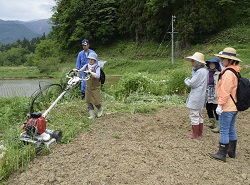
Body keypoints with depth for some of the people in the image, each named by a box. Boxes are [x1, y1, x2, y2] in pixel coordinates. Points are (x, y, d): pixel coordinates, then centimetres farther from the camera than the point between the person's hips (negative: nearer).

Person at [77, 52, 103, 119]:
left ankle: (100, 109, 29)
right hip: (88, 87, 4)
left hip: (95, 87, -4)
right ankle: (92, 115, 14)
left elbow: (97, 76, -29)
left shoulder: (97, 67, -12)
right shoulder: (86, 66, 1)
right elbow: (80, 71, -9)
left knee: (96, 101, -3)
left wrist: (90, 72, -43)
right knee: (88, 101, 3)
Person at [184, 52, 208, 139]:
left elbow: (191, 83, -19)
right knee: (199, 114, 19)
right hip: (200, 97, 10)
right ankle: (199, 132, 29)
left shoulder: (200, 71, -20)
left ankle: (195, 134, 9)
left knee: (194, 115, 0)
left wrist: (186, 80, 1)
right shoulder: (204, 70, 11)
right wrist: (193, 69, 2)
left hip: (196, 97, -10)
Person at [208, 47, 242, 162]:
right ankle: (232, 151, 27)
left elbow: (225, 91, -21)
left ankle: (222, 154, 5)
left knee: (224, 131, -2)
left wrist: (220, 105, -17)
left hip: (227, 107, -10)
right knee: (231, 129, 17)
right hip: (234, 106, 10)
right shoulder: (235, 72, 12)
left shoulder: (228, 73, -17)